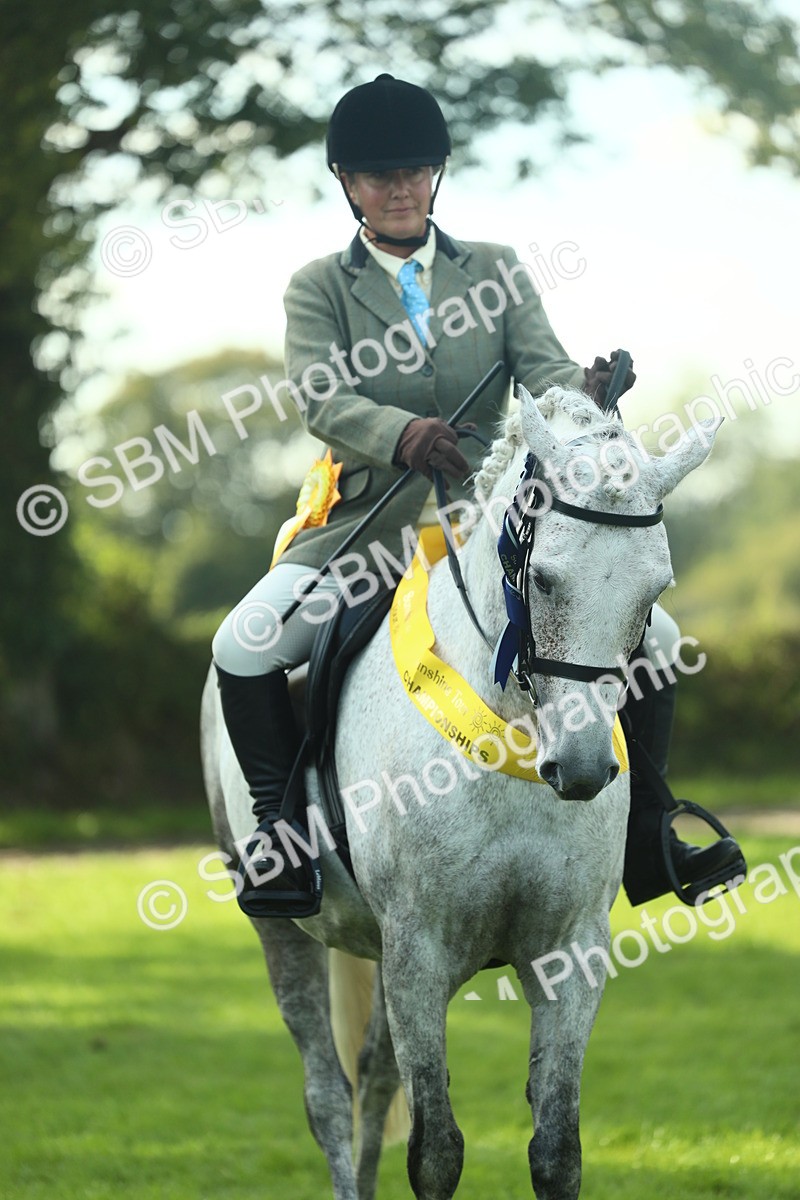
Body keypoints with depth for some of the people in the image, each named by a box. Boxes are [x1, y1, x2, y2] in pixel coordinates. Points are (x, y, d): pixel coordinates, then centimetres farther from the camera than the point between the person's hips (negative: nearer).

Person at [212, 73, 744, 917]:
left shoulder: (497, 272, 11)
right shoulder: (319, 289, 5)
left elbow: (543, 367, -3)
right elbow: (321, 400, -12)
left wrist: (584, 393, -29)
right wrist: (403, 434, -34)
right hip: (370, 523, -2)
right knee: (245, 648, -26)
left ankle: (642, 838, 0)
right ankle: (283, 830, -8)